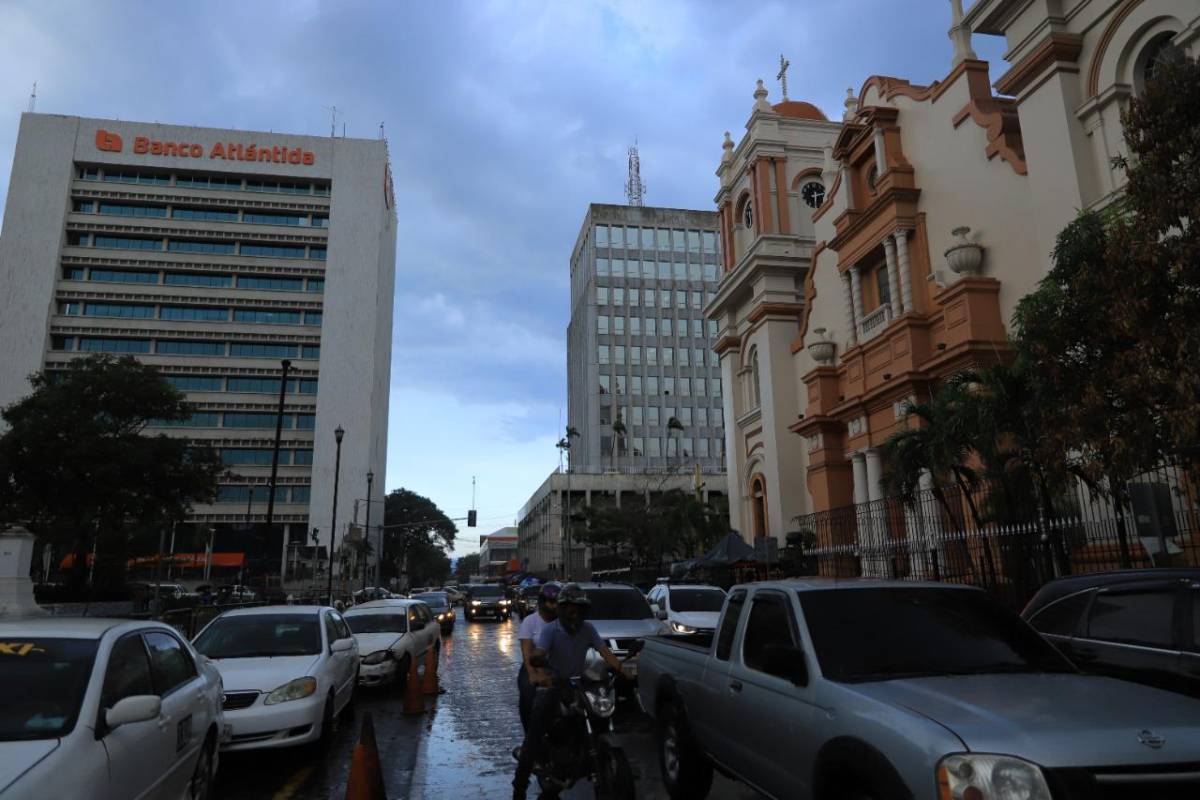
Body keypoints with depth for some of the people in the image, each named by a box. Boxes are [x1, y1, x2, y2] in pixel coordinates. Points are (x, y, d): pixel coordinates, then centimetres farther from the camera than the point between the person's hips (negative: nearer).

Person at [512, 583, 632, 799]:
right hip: (551, 687, -4)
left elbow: (604, 651, -6)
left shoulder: (588, 629, 1)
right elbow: (540, 654, -27)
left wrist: (620, 669, -22)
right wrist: (540, 674, -48)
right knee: (534, 738, -11)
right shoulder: (550, 629, -12)